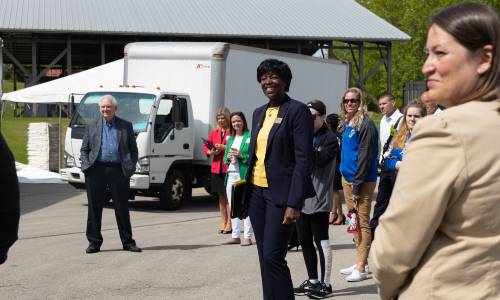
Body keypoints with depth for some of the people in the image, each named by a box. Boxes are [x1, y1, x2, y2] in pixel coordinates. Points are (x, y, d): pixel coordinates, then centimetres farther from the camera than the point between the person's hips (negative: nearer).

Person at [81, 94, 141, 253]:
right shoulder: (91, 126, 13)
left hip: (118, 170, -1)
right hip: (96, 170, 1)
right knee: (94, 208, 3)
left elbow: (133, 150, 12)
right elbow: (84, 150, 12)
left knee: (122, 208, 4)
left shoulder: (126, 126, 11)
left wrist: (131, 167, -3)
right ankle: (94, 242, 11)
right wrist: (86, 165, -5)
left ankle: (127, 241, 12)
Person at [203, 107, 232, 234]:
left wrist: (224, 147, -21)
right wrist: (210, 152, -3)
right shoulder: (214, 132, 15)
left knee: (229, 196, -5)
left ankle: (229, 223, -1)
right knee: (221, 196, 11)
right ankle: (223, 223, 16)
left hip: (229, 168, -6)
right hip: (217, 168, 6)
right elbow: (206, 146, 16)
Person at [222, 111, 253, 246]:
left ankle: (247, 236, -3)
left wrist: (242, 156, -19)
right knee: (232, 206, 11)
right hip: (231, 174, 7)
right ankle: (235, 236, 18)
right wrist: (228, 157, 0)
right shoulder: (230, 138, 18)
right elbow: (225, 157, 21)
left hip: (244, 175, -7)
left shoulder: (250, 136, -4)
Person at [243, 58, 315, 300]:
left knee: (273, 257, -12)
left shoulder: (297, 111, -8)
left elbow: (303, 159, -13)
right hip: (257, 192, 7)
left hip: (280, 194, -7)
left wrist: (294, 203, -19)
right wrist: (246, 193, 12)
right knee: (264, 257, 9)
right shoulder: (259, 113, 15)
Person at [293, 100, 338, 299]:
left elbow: (321, 160, -20)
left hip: (318, 198, -7)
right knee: (304, 241, 12)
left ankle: (325, 284, 6)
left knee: (321, 241, -2)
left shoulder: (329, 139, -5)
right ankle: (312, 281, 23)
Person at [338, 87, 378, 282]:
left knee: (362, 222, -6)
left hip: (362, 180, -9)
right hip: (347, 178, 9)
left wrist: (357, 185, -18)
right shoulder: (346, 124, 13)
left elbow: (365, 156, -16)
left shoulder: (366, 125, -13)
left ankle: (361, 269, -5)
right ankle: (360, 263, 20)